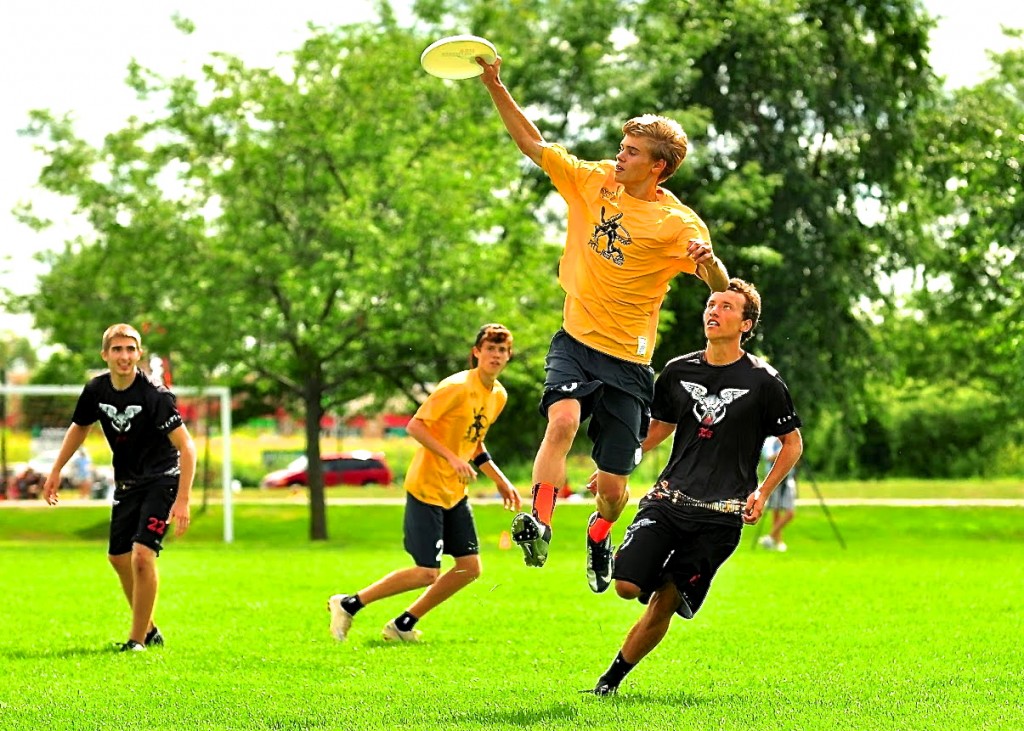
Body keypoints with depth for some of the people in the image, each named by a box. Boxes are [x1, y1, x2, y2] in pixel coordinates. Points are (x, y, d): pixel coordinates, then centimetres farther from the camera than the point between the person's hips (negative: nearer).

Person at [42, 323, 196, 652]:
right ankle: (149, 630, 31)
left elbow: (186, 446, -25)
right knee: (118, 557, 12)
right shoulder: (96, 390, -6)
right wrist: (56, 471, 16)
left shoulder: (155, 395, -24)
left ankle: (137, 639, -8)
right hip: (127, 483, 7)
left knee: (142, 554, -20)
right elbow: (79, 427, 16)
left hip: (162, 480, -7)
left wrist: (182, 501, -30)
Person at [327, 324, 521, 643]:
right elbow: (415, 426, -20)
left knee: (470, 566, 2)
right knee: (426, 573, -10)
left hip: (456, 492, 8)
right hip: (426, 487, -8)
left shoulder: (498, 395, 8)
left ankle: (403, 625, 14)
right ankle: (348, 604, 6)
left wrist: (501, 481, 17)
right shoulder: (457, 387, -18)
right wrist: (452, 459, -27)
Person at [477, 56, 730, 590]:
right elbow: (532, 143, 9)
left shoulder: (677, 224, -9)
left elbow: (720, 288, -18)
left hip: (627, 360, -2)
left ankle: (599, 534, 36)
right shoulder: (591, 181, 3)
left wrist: (708, 260, -41)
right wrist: (495, 87, -1)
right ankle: (539, 525, -38)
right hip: (575, 342, 2)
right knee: (563, 420, -31)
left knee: (612, 485, 3)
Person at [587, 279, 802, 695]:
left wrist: (762, 493, -2)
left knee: (662, 607, -4)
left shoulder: (762, 381, -1)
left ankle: (611, 679, 13)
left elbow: (793, 443, 9)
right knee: (627, 585, -16)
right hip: (669, 499, 3)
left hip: (720, 514, -3)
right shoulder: (678, 372, 9)